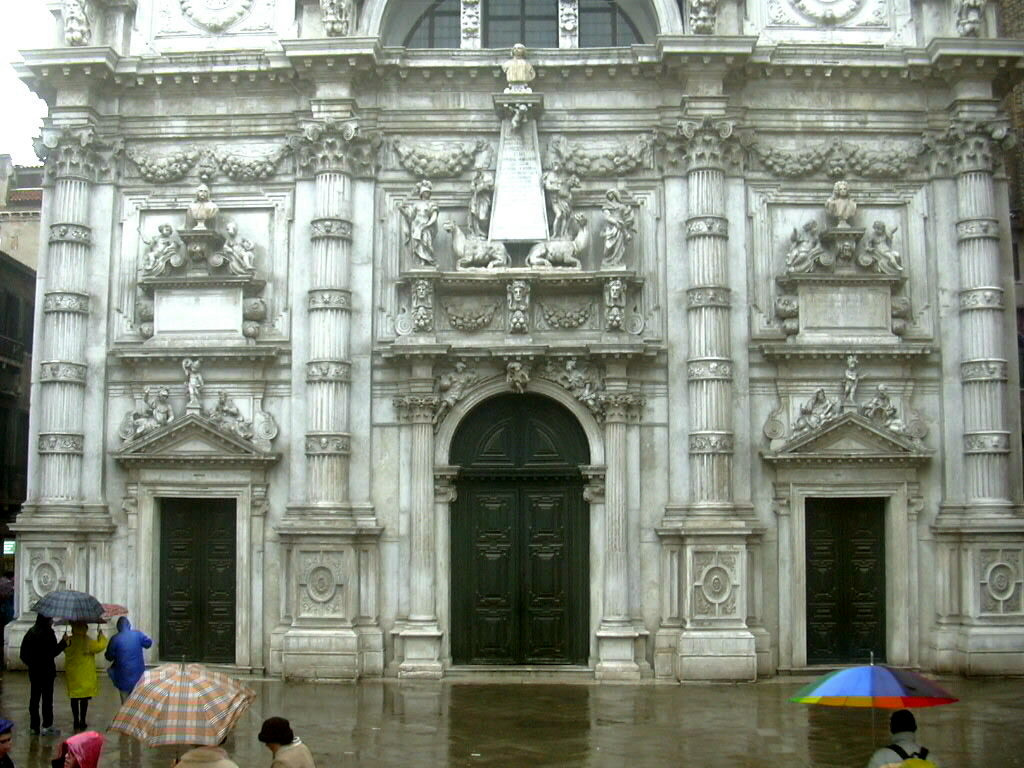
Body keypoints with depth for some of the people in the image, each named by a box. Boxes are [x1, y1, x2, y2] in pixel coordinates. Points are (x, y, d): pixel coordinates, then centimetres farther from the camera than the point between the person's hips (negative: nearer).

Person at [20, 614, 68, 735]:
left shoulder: (31, 632, 5)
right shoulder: (48, 633, -17)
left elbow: (24, 651, 9)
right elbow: (53, 652, -17)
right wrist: (64, 642, -7)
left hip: (33, 670, 7)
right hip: (46, 670, -7)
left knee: (34, 698, 12)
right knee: (47, 698, 1)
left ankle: (34, 726, 17)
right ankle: (47, 726, 3)